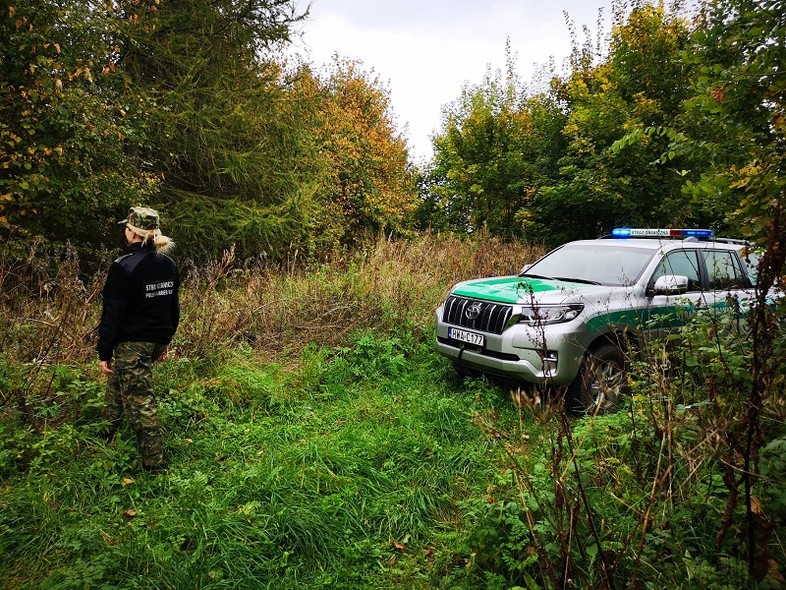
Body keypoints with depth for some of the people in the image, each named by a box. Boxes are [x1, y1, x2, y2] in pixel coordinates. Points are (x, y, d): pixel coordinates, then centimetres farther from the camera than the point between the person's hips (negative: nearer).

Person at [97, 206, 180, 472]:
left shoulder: (123, 267, -17)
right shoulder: (168, 264, 4)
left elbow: (112, 314, -16)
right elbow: (173, 306, 11)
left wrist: (104, 353, -8)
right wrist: (166, 340, 20)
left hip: (132, 343, -8)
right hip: (157, 340, 8)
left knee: (140, 403, 1)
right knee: (117, 387, 26)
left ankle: (156, 465, 8)